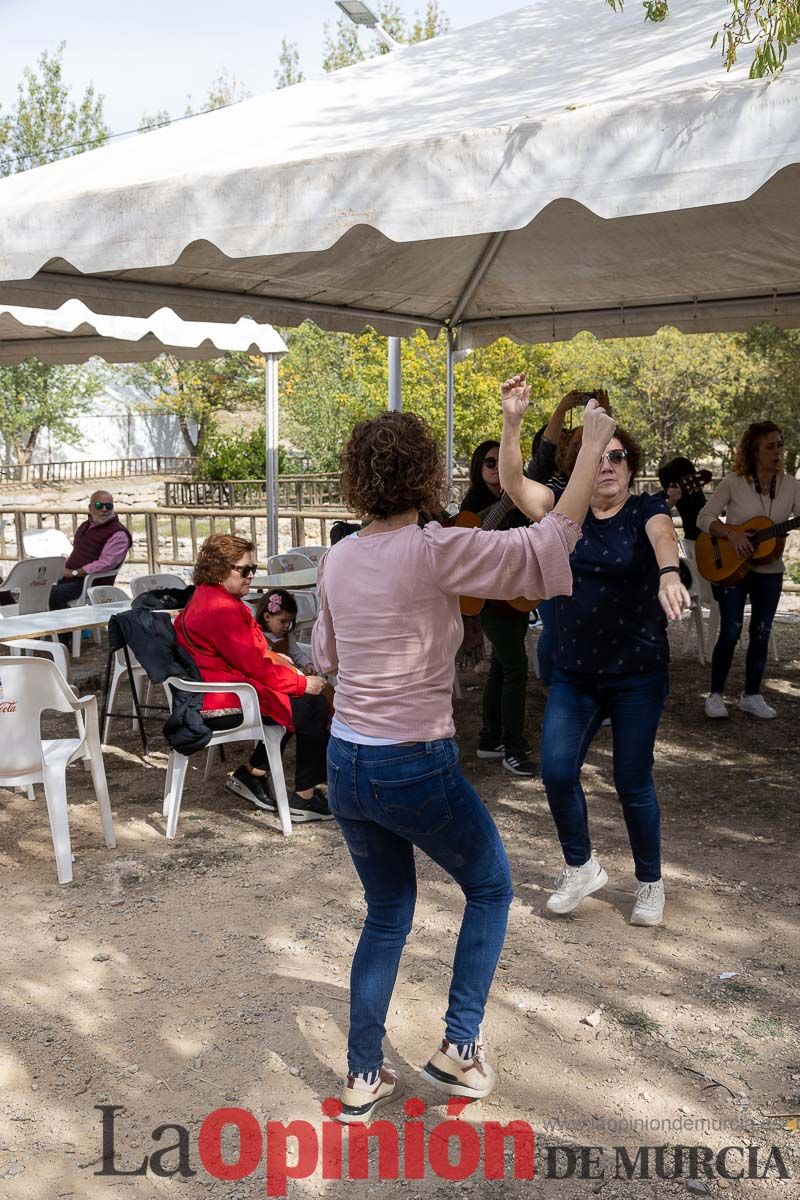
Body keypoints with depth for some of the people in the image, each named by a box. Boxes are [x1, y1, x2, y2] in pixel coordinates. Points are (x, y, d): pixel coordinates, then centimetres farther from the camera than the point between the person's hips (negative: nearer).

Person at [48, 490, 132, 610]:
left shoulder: (118, 534, -9)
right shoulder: (85, 526, 19)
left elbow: (105, 564, -20)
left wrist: (74, 572, -18)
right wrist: (63, 569, 8)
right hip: (68, 578, 8)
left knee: (53, 594, -28)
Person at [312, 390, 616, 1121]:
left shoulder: (337, 561, 3)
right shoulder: (436, 550, -17)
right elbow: (550, 540, -13)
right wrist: (593, 446, -4)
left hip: (345, 763, 6)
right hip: (417, 768, -6)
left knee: (387, 915, 23)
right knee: (491, 888, 21)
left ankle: (363, 1078, 30)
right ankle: (459, 1047, 24)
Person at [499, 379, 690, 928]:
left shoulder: (647, 510, -6)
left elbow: (664, 539, -29)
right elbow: (513, 481, -8)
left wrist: (669, 576, -52)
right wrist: (514, 419, -22)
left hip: (638, 675, -3)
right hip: (574, 673, 3)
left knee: (633, 783, 5)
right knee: (557, 771, -5)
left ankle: (650, 884, 29)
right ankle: (581, 867, 22)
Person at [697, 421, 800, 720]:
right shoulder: (734, 482, -10)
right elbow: (704, 518, -10)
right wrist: (731, 533, -24)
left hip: (769, 572, 4)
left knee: (761, 634, 8)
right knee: (730, 632, -3)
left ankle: (751, 695, 21)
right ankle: (716, 695, 10)